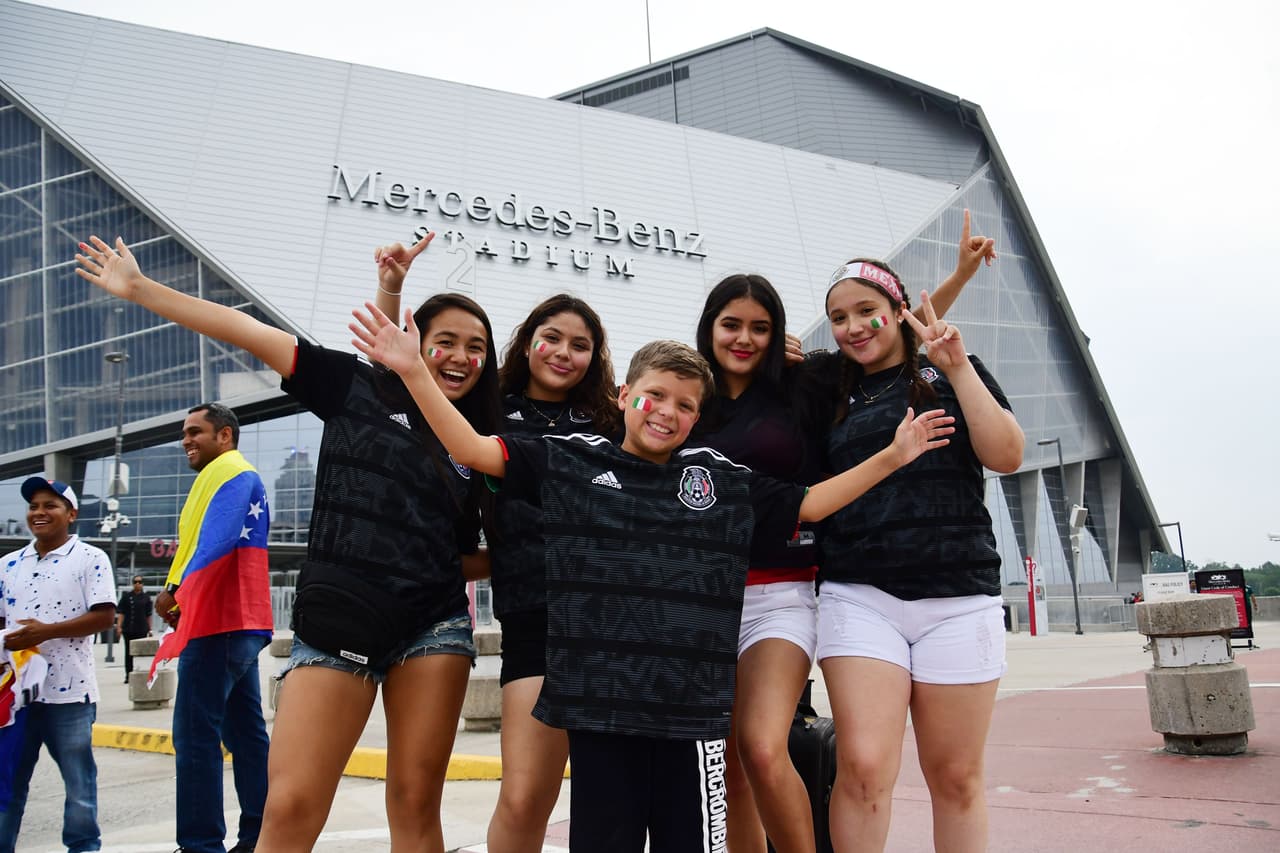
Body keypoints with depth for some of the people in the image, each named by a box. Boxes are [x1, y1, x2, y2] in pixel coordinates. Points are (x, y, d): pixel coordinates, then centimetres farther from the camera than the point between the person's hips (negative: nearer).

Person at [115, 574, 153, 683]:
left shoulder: (146, 597, 6)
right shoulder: (127, 596, 2)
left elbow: (148, 615, 8)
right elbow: (121, 612, 0)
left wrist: (150, 629, 6)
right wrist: (119, 626, -9)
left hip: (142, 630, 1)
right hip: (128, 629, -1)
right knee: (129, 653, 5)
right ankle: (128, 675, 11)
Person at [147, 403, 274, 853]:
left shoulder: (228, 471, -6)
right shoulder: (242, 476, 24)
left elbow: (216, 543, -20)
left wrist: (177, 591, -17)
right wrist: (183, 596, 12)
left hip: (219, 625, -10)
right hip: (240, 623, 10)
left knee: (196, 736, -9)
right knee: (246, 732, 10)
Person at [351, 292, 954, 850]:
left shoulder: (724, 480, 12)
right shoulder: (569, 461, 6)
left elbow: (809, 504, 20)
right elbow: (474, 449, 3)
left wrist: (892, 457, 16)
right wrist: (413, 370, -6)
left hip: (694, 709, 2)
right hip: (599, 707, -1)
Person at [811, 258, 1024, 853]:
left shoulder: (952, 373, 9)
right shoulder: (834, 389, 14)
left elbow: (1006, 456, -2)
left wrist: (958, 368, -8)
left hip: (959, 597, 0)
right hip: (858, 596, 1)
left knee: (955, 777, 7)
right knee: (864, 767, -15)